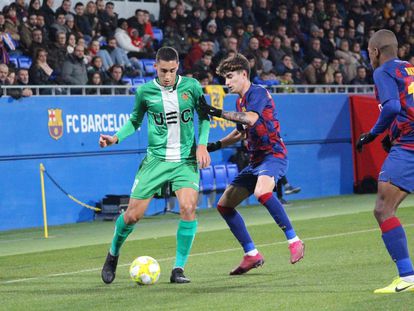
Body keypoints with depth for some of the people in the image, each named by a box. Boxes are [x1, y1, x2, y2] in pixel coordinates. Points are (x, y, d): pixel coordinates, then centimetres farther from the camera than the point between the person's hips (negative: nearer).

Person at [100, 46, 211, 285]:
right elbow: (135, 120, 12)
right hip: (156, 159, 0)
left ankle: (179, 269, -9)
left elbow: (204, 116, 10)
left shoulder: (191, 86, -3)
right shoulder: (145, 91, -3)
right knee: (133, 215, -2)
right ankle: (113, 255, 28)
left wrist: (202, 144, -2)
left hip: (186, 160, 0)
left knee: (188, 208, -22)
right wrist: (116, 138, -4)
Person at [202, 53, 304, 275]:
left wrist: (218, 113, -26)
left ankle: (294, 241, -28)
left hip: (273, 155, -10)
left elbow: (250, 119, -28)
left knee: (262, 192, -38)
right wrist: (217, 145, 20)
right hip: (255, 160, 10)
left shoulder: (257, 92, -9)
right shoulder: (240, 101, 18)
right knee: (224, 205, 7)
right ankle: (252, 255, 12)